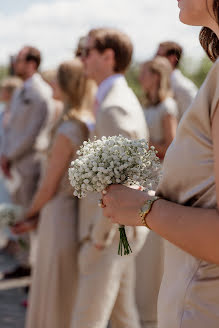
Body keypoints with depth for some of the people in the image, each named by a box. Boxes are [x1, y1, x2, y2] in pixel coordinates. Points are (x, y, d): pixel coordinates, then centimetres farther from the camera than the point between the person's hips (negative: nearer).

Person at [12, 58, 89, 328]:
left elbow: (49, 187, -13)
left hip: (61, 216, -7)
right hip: (85, 213, 7)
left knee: (56, 296, 8)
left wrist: (30, 214, 5)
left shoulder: (67, 131, -19)